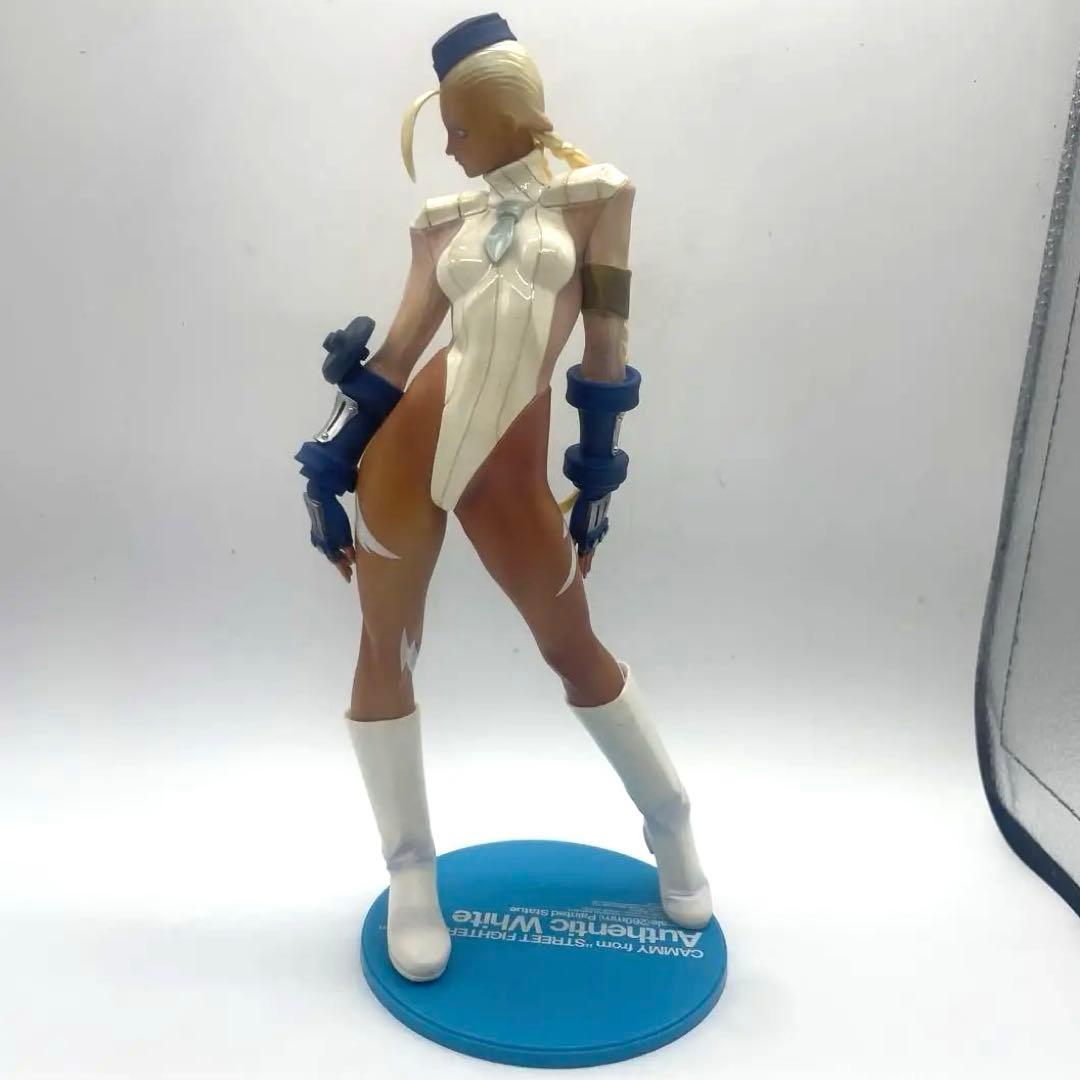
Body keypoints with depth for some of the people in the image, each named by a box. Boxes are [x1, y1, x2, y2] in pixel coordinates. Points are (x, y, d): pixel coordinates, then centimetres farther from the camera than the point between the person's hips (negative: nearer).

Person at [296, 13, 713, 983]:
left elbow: (607, 345, 2)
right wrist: (329, 472, 6)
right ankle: (412, 876, 25)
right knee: (386, 657, 5)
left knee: (575, 651, 7)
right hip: (409, 451, 3)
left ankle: (673, 828, 32)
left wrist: (597, 478, 0)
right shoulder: (446, 220, 13)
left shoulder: (597, 194, 6)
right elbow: (395, 355, 9)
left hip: (511, 473, -3)